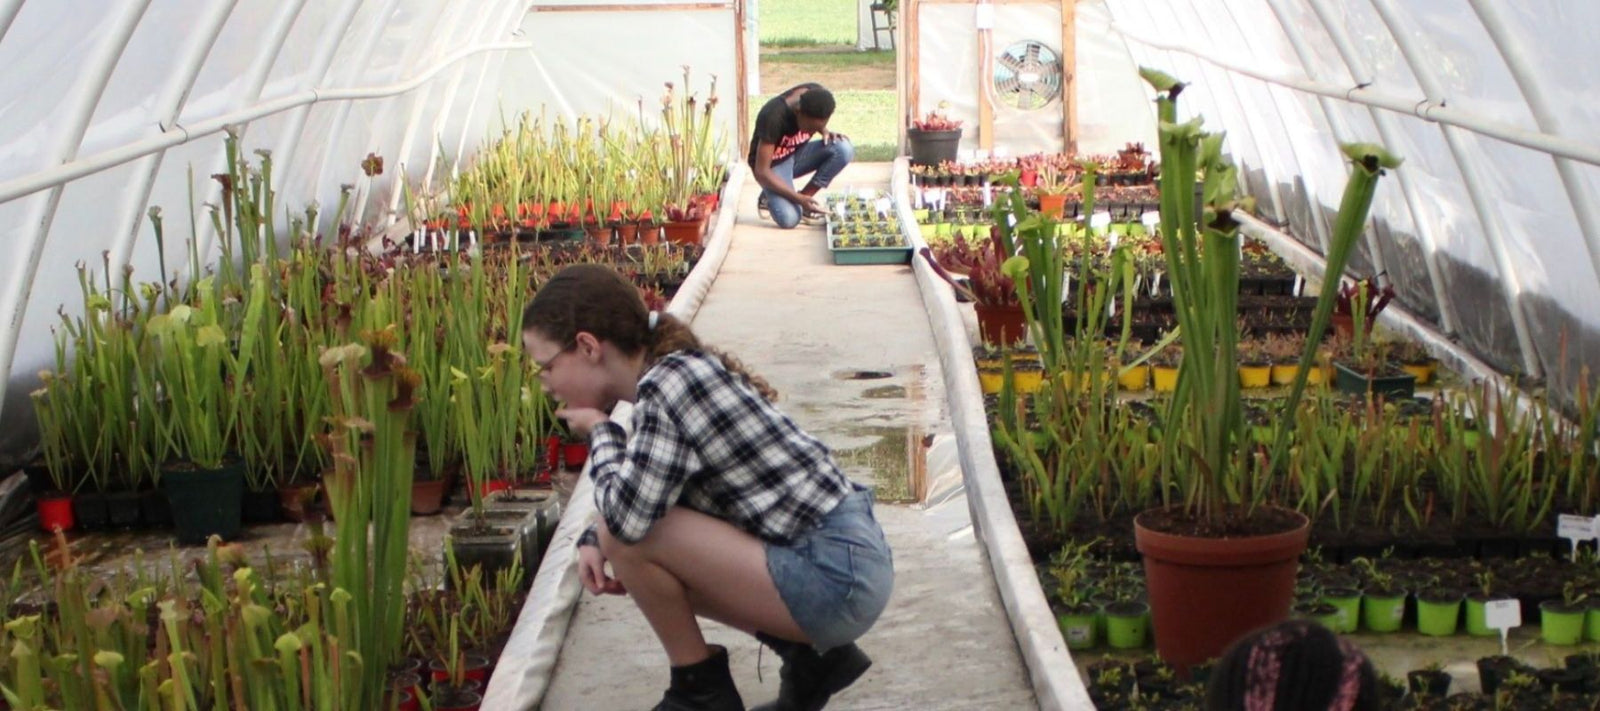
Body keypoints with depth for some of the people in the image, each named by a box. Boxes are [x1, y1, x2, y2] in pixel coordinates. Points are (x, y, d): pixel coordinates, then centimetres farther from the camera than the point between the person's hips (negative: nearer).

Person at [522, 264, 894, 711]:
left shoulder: (666, 384, -16)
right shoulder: (683, 370, 11)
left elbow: (628, 516, -27)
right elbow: (636, 503, 22)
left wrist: (600, 432, -8)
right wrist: (593, 541, 2)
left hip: (836, 578, -10)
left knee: (631, 539, -16)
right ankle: (813, 654, 17)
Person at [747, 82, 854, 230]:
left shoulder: (817, 95, -18)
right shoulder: (773, 117, -34)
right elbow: (761, 172, -29)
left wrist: (825, 132, -15)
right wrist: (799, 198, -33)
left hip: (797, 153, 6)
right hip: (773, 164, -6)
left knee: (844, 149, -24)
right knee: (789, 219, -30)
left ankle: (805, 196, -6)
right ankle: (771, 196, 4)